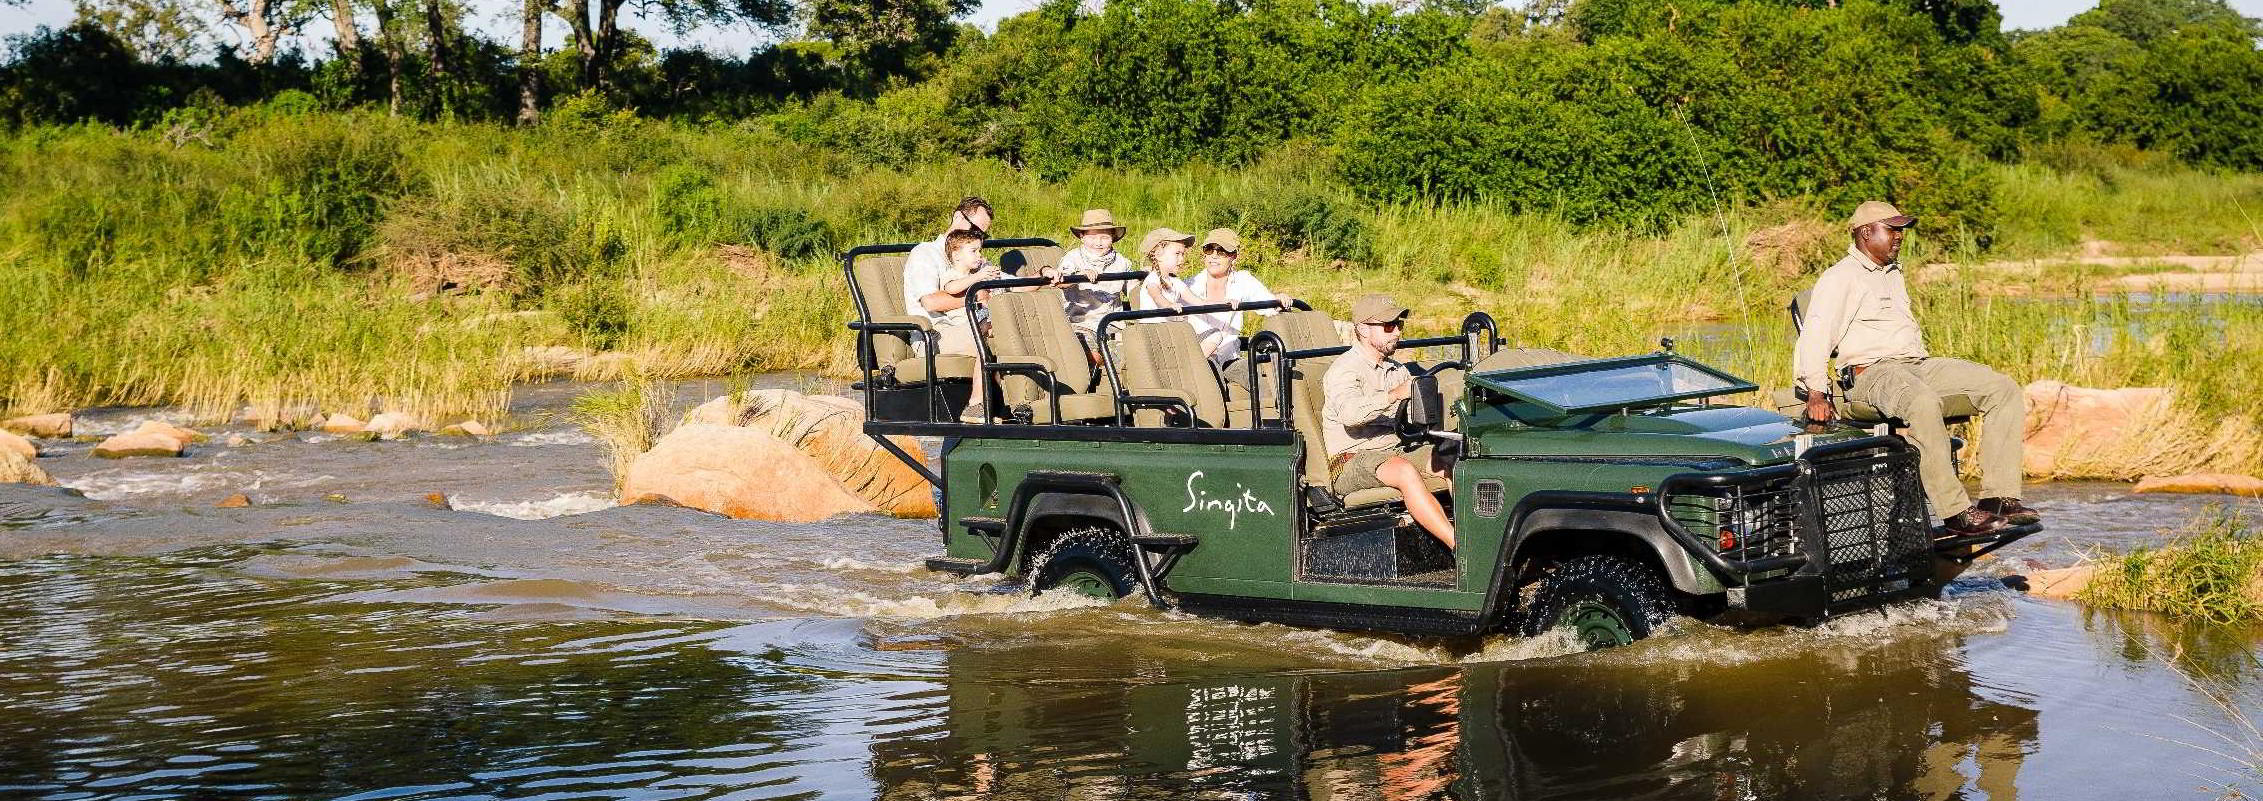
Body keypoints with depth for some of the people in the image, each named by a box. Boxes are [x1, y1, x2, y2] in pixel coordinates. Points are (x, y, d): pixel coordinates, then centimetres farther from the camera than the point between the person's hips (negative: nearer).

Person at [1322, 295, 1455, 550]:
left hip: (1398, 450, 8)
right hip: (1352, 460, -8)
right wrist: (1395, 394, -37)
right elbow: (1350, 413, -28)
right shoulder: (1344, 370, -7)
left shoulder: (1397, 370, 21)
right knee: (1405, 472, -36)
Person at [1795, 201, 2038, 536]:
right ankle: (1955, 511, -38)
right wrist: (1816, 393, -22)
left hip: (1919, 363, 9)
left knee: (2005, 390, -7)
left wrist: (1928, 366, 21)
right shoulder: (1840, 278, -2)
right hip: (1871, 371, -9)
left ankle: (1999, 498, -14)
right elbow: (1814, 337, -12)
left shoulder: (1893, 275, 27)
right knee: (1922, 404, -41)